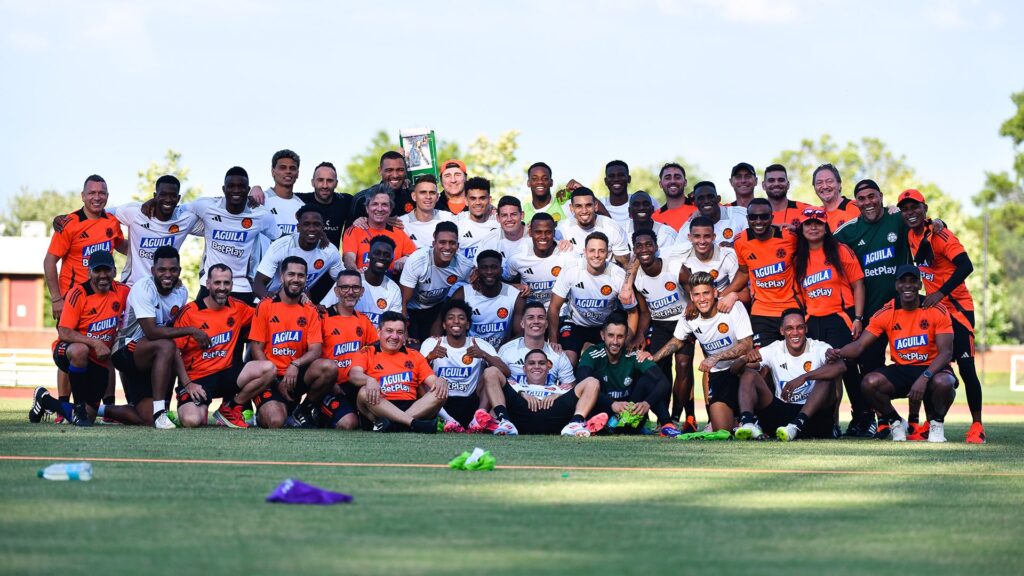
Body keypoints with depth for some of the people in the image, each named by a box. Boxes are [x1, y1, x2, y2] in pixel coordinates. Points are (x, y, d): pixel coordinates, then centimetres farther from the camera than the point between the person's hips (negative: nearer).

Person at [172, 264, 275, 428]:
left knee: (269, 369, -19)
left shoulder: (238, 307, 4)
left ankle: (230, 409, -2)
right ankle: (202, 409, 10)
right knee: (191, 422, -30)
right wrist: (187, 384, -13)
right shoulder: (190, 312, -8)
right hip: (197, 378, -4)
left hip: (226, 374, 4)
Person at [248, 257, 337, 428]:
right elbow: (256, 348, -3)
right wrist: (277, 382, -11)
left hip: (297, 376, 3)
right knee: (275, 422, -29)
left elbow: (315, 350, 0)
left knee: (329, 367, -28)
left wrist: (295, 365, -22)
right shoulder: (265, 306, 1)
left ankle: (305, 411, -2)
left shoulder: (310, 311, 9)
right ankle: (264, 412, 12)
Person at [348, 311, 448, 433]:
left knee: (440, 393, -21)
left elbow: (432, 380, 13)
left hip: (411, 407, 3)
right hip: (380, 407, -3)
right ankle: (414, 423, -43)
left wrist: (440, 381, -13)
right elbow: (354, 375, -7)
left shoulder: (414, 356, 22)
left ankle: (388, 424, -37)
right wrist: (369, 380, -31)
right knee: (364, 393, -32)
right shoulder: (367, 353, 12)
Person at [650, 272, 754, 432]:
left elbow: (747, 345, -20)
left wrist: (716, 357, -30)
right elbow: (677, 341, 16)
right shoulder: (690, 317, -4)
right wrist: (652, 358, 5)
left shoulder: (734, 308, -16)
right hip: (718, 375, 1)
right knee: (721, 429, -13)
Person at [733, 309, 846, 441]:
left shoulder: (819, 348, -6)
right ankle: (747, 423, -35)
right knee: (749, 374, -10)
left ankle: (797, 425, -42)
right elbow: (735, 369, -1)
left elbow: (840, 367, -28)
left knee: (827, 379, -26)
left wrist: (804, 377, -38)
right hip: (780, 412, 3)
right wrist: (747, 360, -26)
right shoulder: (774, 350, 3)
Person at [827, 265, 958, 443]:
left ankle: (937, 423, -3)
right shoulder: (886, 313, -3)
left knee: (943, 383, -38)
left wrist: (924, 377, -32)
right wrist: (838, 353, -29)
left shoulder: (937, 311, -10)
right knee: (869, 382, -26)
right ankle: (895, 422, 4)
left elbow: (946, 352, -16)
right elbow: (860, 345, -5)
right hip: (901, 370, 2)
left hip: (931, 368, -2)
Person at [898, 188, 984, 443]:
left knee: (966, 368, -7)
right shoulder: (912, 236, 6)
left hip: (957, 308, -8)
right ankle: (932, 423, 12)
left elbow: (965, 266, -27)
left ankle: (977, 425, -1)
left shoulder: (938, 235, -18)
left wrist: (940, 293, -30)